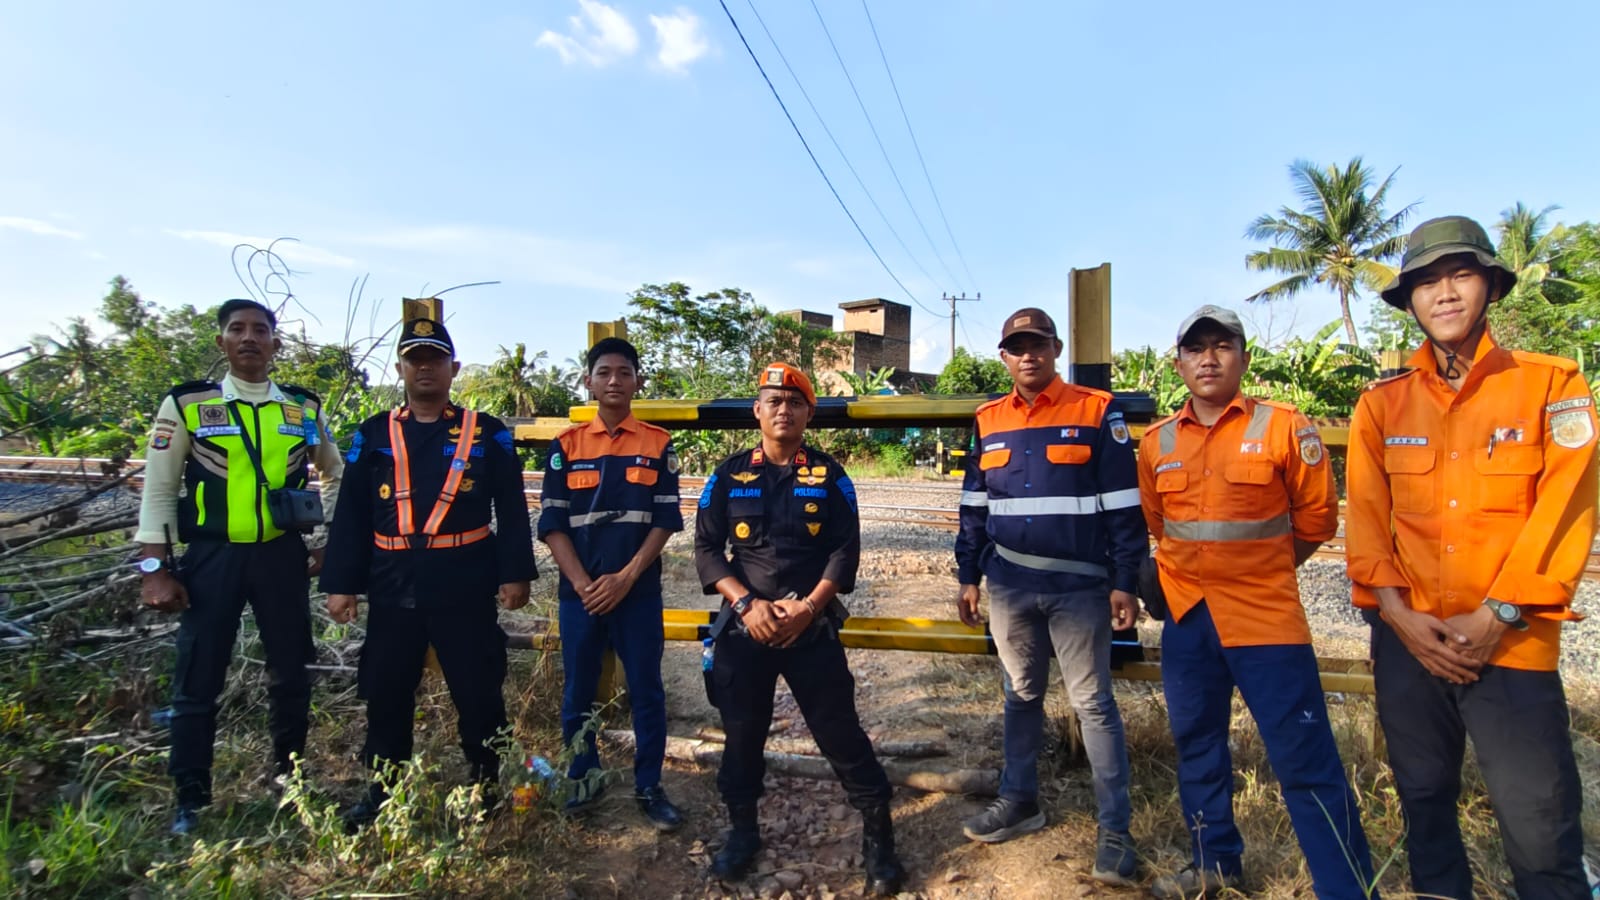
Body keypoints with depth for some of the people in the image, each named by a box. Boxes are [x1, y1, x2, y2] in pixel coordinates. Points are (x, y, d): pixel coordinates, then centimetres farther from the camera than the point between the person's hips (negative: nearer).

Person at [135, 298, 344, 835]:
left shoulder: (304, 410, 4)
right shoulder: (185, 405, -2)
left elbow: (335, 477, 16)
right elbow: (158, 491, -2)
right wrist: (155, 568, -7)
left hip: (283, 555, 2)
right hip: (212, 556, -2)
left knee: (290, 674, 11)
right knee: (197, 681, 6)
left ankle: (287, 777, 32)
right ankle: (190, 800, 22)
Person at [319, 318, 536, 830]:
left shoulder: (487, 433, 2)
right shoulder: (373, 435, 8)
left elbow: (512, 511, 0)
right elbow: (351, 514, 7)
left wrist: (515, 574, -5)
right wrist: (342, 584, 2)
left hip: (466, 587, -2)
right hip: (392, 588, 3)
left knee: (478, 692, 6)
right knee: (386, 693, 13)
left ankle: (485, 786, 25)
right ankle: (382, 792, 31)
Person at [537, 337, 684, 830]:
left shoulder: (657, 444, 1)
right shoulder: (566, 445, 3)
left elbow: (666, 519, -2)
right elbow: (552, 523, 0)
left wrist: (625, 578, -11)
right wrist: (584, 584, -11)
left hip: (639, 591, -1)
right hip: (579, 592, 1)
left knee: (646, 691, 5)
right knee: (577, 691, 11)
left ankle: (649, 787, 20)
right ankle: (581, 779, 30)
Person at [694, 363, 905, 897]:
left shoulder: (829, 476, 3)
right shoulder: (728, 476, 5)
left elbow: (845, 550, -2)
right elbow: (706, 548, 1)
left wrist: (808, 606, -13)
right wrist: (746, 603, -11)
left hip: (813, 627, -1)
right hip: (743, 627, 2)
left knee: (841, 732, 0)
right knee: (741, 733, 12)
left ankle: (878, 839, 16)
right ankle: (743, 832, 32)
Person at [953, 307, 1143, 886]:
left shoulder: (1097, 412, -4)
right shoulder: (988, 422, 8)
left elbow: (1124, 505, -4)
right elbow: (974, 507, 13)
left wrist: (1124, 582, -7)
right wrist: (968, 576, 10)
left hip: (1080, 586, -4)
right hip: (1009, 586, 4)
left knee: (1092, 702, 2)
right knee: (1020, 695, 16)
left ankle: (1115, 830, 12)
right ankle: (1019, 801, 30)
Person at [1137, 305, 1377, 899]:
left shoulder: (1283, 428, -6)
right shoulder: (1157, 442, 4)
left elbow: (1316, 519, 2)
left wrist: (1257, 571, 9)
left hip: (1266, 615, -4)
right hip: (1186, 615, 5)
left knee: (1306, 761, -3)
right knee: (1197, 744, 17)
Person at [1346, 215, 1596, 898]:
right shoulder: (1382, 404, 6)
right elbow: (1365, 520, 2)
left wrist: (1495, 617, -13)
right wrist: (1398, 614, -9)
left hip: (1513, 644, -2)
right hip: (1409, 641, 3)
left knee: (1541, 833, 0)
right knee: (1424, 802, 16)